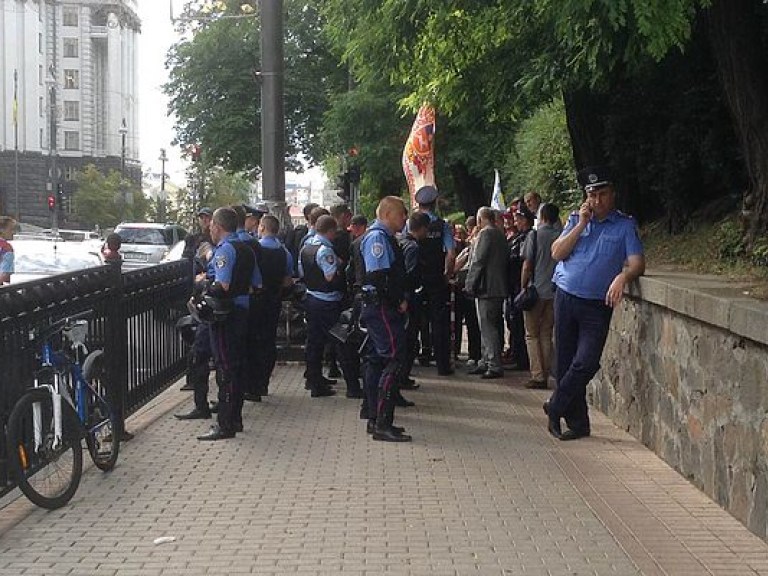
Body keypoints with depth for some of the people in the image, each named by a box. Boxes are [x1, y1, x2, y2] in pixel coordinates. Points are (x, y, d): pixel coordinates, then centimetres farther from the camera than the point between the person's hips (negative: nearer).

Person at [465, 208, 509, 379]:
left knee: (488, 328, -7)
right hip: (499, 288, 9)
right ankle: (486, 363, 22)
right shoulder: (501, 235, 15)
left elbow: (478, 262, -16)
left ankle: (494, 366, -8)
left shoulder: (485, 234, -12)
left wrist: (470, 286, -11)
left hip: (487, 288, -9)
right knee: (490, 328, 15)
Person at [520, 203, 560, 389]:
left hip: (536, 292, -4)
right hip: (555, 293, 4)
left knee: (532, 335, 5)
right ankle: (545, 377, 10)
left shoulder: (534, 235, -6)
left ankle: (537, 376, -3)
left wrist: (523, 288, 2)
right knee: (546, 335, 11)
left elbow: (527, 266, -7)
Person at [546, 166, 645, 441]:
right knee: (565, 362, 4)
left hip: (597, 306, -3)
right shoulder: (576, 219, 12)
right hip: (566, 297, 3)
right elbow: (557, 253, 1)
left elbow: (637, 263, -7)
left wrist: (622, 276, -28)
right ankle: (577, 422, 13)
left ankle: (555, 408, 5)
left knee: (586, 362, -13)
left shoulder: (625, 226, 3)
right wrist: (581, 224, -5)